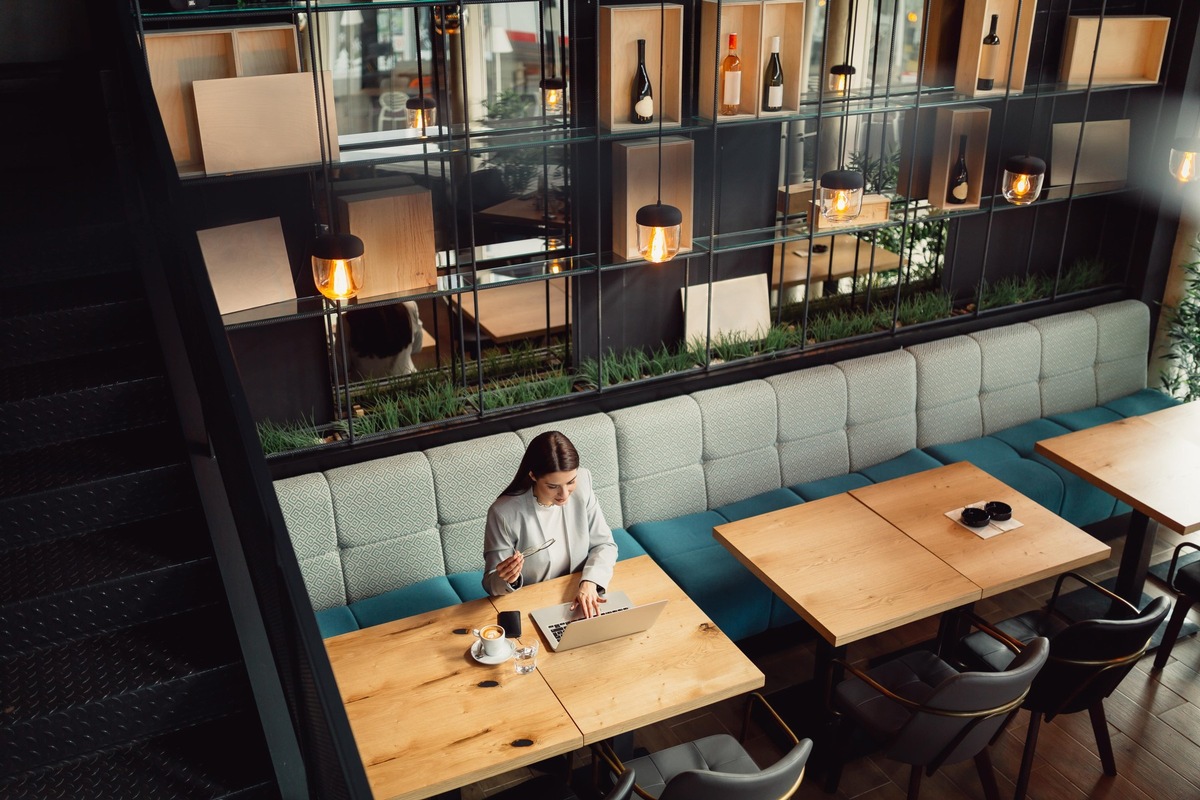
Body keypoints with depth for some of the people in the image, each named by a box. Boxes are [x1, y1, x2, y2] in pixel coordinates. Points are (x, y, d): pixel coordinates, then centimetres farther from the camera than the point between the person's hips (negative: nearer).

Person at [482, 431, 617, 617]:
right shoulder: (504, 513, -22)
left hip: (578, 598, 1)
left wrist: (589, 582, -19)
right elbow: (491, 583, -9)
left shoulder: (582, 483, -11)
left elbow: (604, 544, -2)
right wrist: (506, 580, -31)